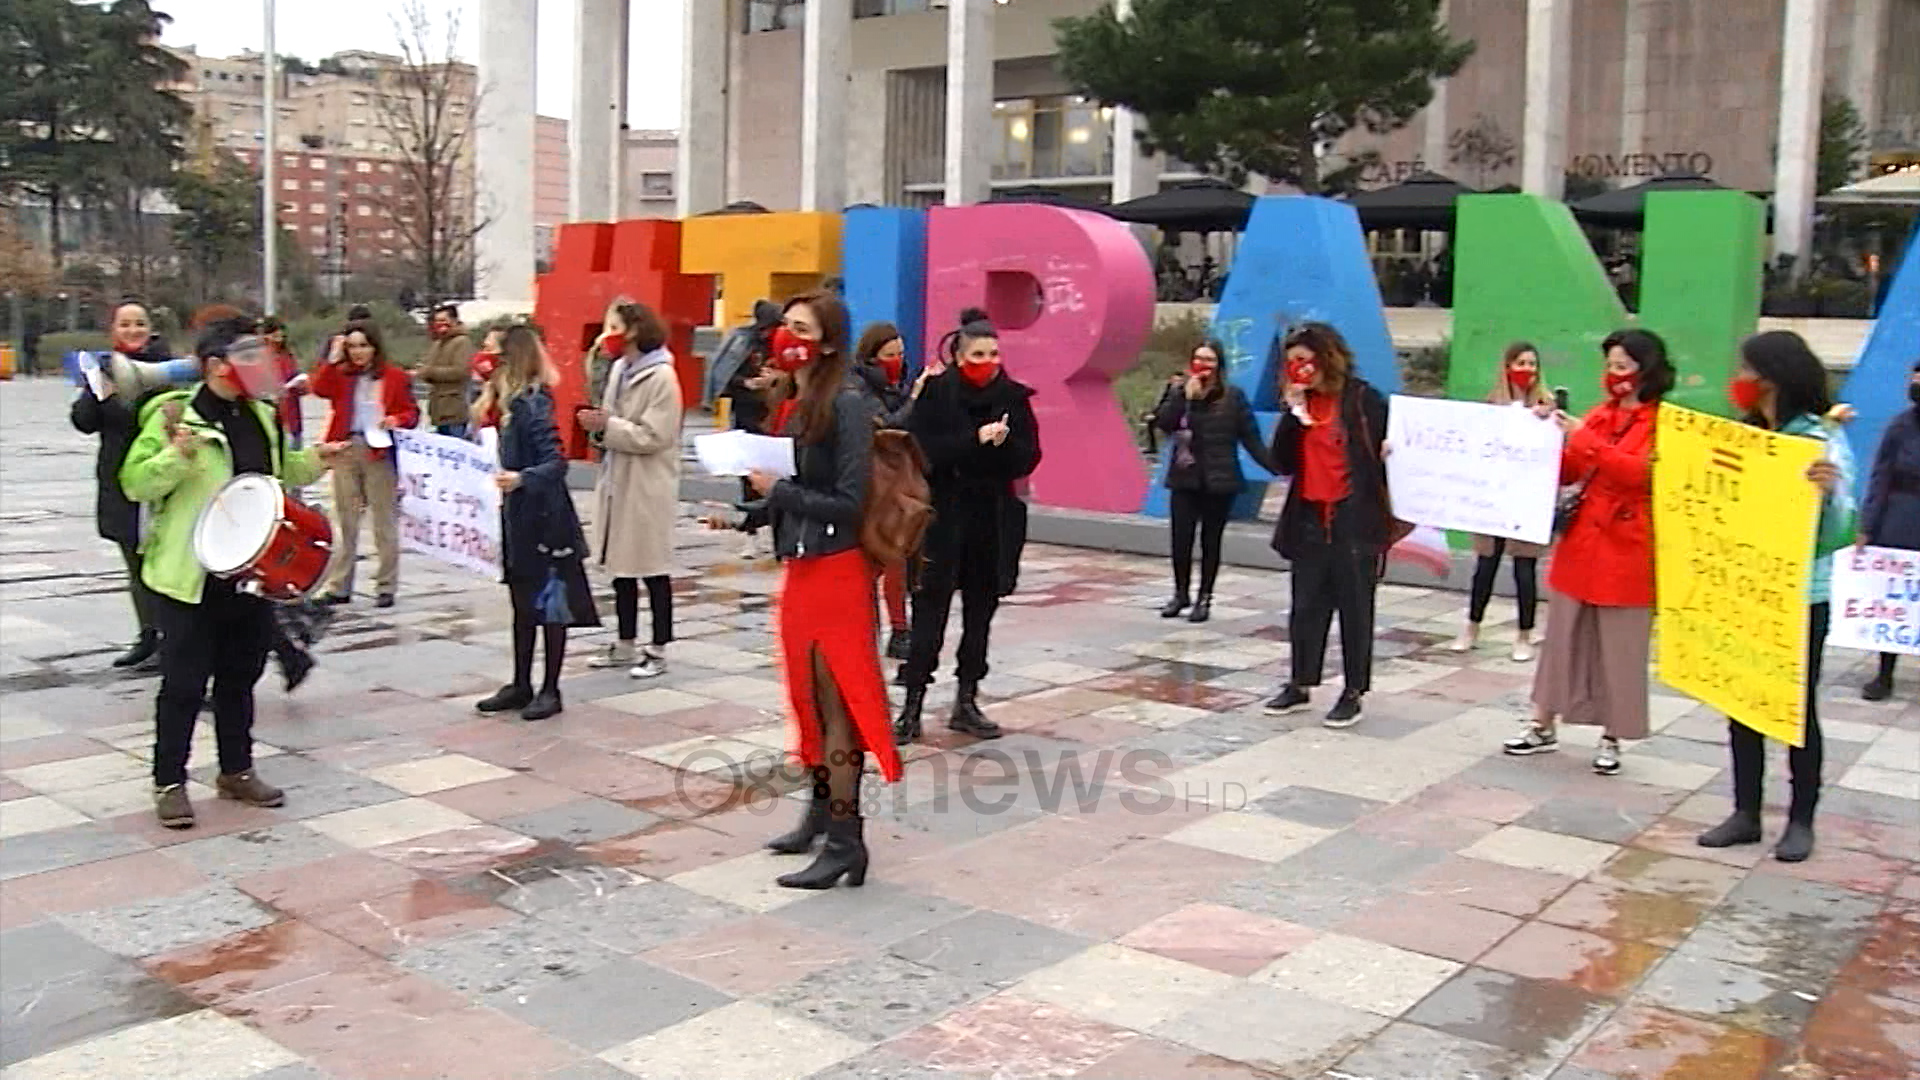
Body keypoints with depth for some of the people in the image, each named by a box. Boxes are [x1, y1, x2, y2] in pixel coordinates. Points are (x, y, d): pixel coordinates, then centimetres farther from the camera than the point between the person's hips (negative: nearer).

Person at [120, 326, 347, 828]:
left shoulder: (260, 415, 9)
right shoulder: (174, 416, -12)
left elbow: (277, 471, 24)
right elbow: (135, 483, -14)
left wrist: (313, 461, 6)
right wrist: (179, 456, -30)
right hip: (190, 577, -6)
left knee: (240, 676, 16)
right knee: (185, 682, 1)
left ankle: (237, 771, 28)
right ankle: (169, 782, 13)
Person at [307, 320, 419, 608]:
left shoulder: (395, 376, 1)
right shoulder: (341, 374, 9)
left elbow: (411, 413, 2)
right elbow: (321, 389, -9)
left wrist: (396, 420, -18)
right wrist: (333, 358, -13)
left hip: (379, 452, -3)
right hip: (345, 451, 4)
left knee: (384, 522, 3)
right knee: (345, 523, 10)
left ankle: (386, 588, 11)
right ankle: (339, 587, 17)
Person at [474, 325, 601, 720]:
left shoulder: (533, 404, -17)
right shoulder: (508, 401, 9)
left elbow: (556, 462, -25)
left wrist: (521, 478, -37)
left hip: (544, 520, -9)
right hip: (518, 520, 9)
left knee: (550, 606, 2)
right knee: (523, 604, 15)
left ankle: (550, 691, 10)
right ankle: (521, 686, 24)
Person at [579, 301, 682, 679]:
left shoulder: (661, 377, -14)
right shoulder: (619, 370, 11)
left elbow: (654, 436, -20)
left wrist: (607, 426, -20)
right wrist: (598, 424, -3)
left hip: (647, 487, -8)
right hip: (617, 482, 8)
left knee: (653, 570, 1)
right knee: (620, 566, 13)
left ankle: (658, 651, 11)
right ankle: (625, 646, 24)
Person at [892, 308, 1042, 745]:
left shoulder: (1014, 397, 3)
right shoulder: (935, 393, -4)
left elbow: (1028, 459, 0)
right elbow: (924, 451, -14)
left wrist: (1004, 443, -20)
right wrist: (975, 439, -22)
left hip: (995, 520, 3)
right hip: (941, 517, -3)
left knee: (980, 614, 9)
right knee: (930, 614, -4)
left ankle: (967, 702, 20)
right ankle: (912, 707, 2)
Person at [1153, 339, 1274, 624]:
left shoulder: (1232, 396, -1)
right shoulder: (1177, 390, 4)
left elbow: (1251, 437, -2)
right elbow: (1161, 422, -10)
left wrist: (1275, 466, -9)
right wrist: (1185, 395, -18)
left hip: (1219, 481, -1)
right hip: (1185, 478, 1)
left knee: (1211, 541, 6)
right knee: (1181, 539, -1)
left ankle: (1204, 598, 19)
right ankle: (1180, 593, 20)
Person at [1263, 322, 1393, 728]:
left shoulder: (1364, 399, -6)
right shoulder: (1300, 403, 9)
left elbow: (1389, 450, -5)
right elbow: (1281, 464, 3)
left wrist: (1389, 514, -17)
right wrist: (1294, 414, -8)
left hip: (1355, 520, -5)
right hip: (1309, 520, 5)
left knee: (1355, 608, 4)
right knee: (1306, 607, 12)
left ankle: (1353, 693, 13)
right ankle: (1300, 684, 24)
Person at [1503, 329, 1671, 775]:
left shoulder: (1663, 423, -5)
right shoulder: (1599, 415, 12)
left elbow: (1639, 473, -20)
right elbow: (1566, 472, 12)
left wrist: (1584, 441, -23)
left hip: (1625, 550, -5)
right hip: (1580, 541, 6)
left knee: (1619, 648, 3)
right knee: (1563, 636, 10)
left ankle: (1611, 739, 14)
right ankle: (1543, 726, 19)